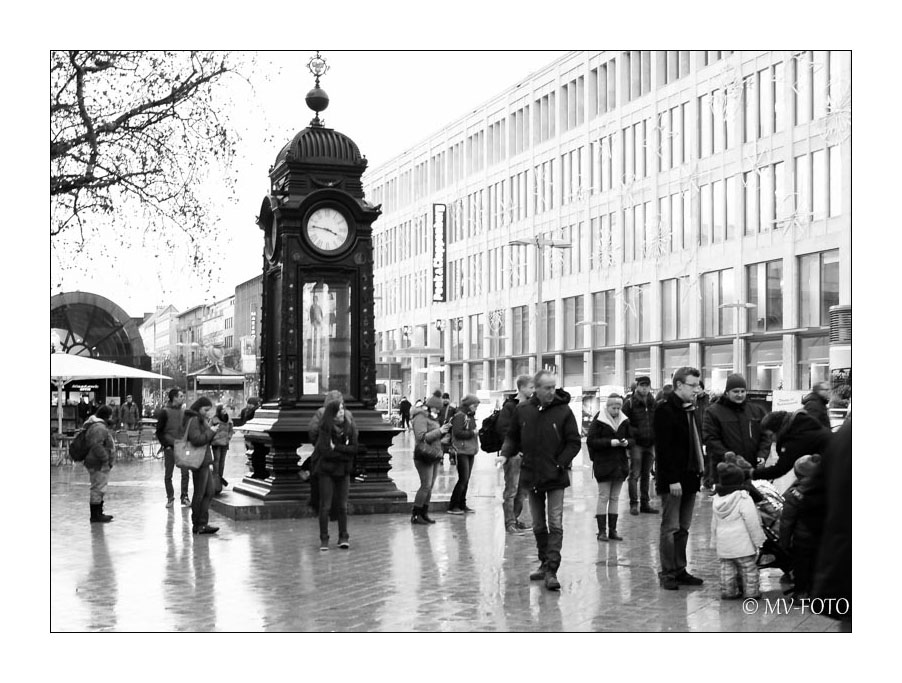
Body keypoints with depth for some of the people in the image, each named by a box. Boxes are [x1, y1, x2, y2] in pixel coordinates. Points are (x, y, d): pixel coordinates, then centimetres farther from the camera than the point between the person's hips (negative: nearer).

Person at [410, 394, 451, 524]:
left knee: (430, 486, 7)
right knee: (426, 486, -11)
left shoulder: (432, 419, 20)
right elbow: (422, 437, -19)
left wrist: (444, 430, 7)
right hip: (425, 456, -9)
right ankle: (415, 515, -8)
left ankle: (424, 514, 12)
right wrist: (439, 431, -20)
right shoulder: (420, 418, -9)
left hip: (435, 456, 9)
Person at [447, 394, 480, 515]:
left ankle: (462, 505, 16)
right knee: (463, 479, -10)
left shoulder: (471, 416, 15)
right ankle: (452, 506, -3)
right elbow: (457, 433, -19)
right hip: (461, 451, -9)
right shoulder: (460, 416, -11)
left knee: (466, 479, 10)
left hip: (470, 451, 9)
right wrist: (472, 433, -15)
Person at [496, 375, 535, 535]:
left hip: (526, 454, 8)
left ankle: (515, 519, 22)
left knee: (523, 489, 12)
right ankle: (509, 523, 0)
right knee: (511, 489, -4)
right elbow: (502, 428, -16)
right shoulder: (510, 406, -9)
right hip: (513, 454, -8)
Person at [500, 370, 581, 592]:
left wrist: (560, 464, -13)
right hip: (531, 476, 4)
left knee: (555, 525, -7)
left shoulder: (563, 411, -7)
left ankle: (551, 570, -9)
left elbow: (574, 443, -5)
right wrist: (505, 453, -5)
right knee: (538, 525, 14)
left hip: (555, 478, -4)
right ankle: (544, 564, 27)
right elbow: (512, 437, 14)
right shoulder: (523, 411, 2)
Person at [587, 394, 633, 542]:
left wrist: (627, 442, -12)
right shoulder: (598, 421, -7)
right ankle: (602, 531, 2)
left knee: (615, 498, 9)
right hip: (603, 463, -5)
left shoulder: (625, 421, 7)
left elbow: (632, 439, 11)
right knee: (603, 497, -2)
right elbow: (591, 441, -12)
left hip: (620, 463, 5)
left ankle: (612, 530, 15)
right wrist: (610, 442, -20)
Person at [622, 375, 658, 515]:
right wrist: (634, 432, -15)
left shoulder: (653, 403, 9)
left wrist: (655, 436, 3)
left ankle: (645, 503, 17)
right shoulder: (630, 403, -5)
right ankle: (634, 504, -1)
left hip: (650, 444, 5)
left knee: (646, 475, 11)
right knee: (635, 475, -5)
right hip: (636, 444, -5)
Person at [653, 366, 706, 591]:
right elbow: (663, 448, -17)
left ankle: (680, 570, 19)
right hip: (672, 481, -8)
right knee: (670, 528, -2)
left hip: (689, 478, 8)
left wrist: (699, 471, 12)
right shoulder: (665, 410, -12)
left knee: (683, 529, 12)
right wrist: (672, 479, -20)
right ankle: (667, 573, 4)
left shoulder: (691, 409, 15)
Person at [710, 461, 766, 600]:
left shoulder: (716, 500, 7)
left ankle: (728, 591, 16)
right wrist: (758, 540, -6)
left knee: (726, 568, 13)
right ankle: (751, 591, 10)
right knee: (748, 568, 5)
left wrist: (716, 542, 21)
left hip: (723, 544, 6)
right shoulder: (743, 499, -14)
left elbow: (714, 524, 14)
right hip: (742, 544, -5)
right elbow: (752, 522, -15)